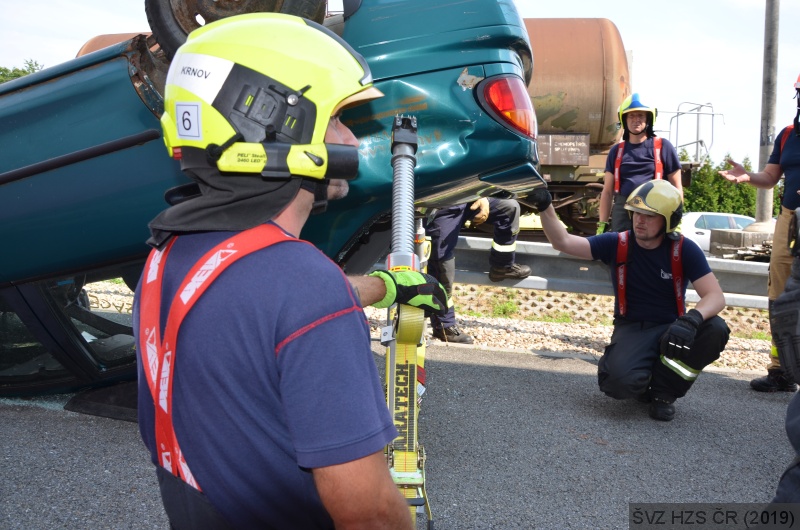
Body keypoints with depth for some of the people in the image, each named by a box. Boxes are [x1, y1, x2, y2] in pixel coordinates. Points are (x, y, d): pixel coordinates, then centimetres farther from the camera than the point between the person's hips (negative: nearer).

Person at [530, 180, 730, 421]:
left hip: (670, 329, 1)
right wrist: (545, 207, -26)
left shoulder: (684, 250, -8)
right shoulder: (617, 244, -6)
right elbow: (563, 241, -11)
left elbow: (715, 296, -14)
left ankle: (663, 390, -7)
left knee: (715, 329, -30)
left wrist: (692, 318, -37)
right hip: (632, 329, -1)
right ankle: (644, 385, 11)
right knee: (619, 380, -32)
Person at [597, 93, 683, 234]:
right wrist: (602, 225, 6)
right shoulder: (617, 151, 13)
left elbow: (676, 187, 7)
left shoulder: (663, 147, 5)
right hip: (622, 212, 3)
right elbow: (607, 191, 14)